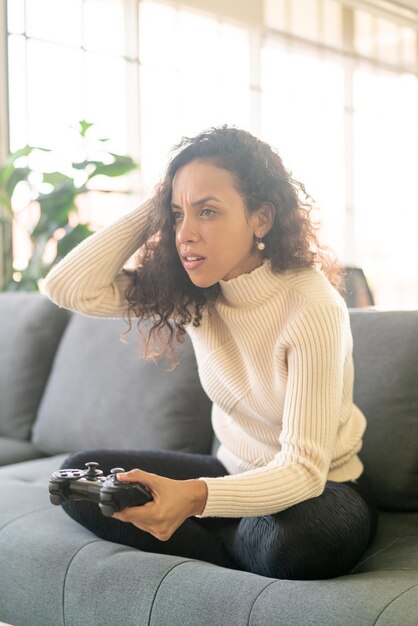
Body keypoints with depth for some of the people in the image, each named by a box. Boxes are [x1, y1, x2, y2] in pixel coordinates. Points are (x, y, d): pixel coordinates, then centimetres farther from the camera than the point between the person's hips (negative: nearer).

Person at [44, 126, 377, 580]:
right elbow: (68, 286, -19)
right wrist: (155, 207, -17)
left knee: (290, 544, -38)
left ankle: (219, 548, -2)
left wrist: (195, 496, -46)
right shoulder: (187, 291, -9)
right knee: (80, 475, -9)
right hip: (237, 476, 5)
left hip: (320, 489, -4)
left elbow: (303, 469, -29)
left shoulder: (314, 308, -26)